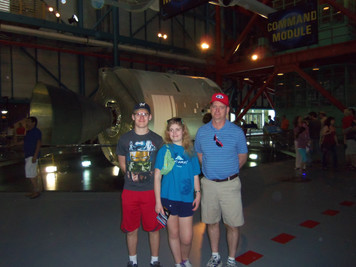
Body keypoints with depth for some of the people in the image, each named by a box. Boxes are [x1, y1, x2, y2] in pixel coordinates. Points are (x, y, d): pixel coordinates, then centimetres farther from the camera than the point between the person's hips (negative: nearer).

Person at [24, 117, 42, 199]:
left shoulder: (36, 131, -12)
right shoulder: (29, 132, 16)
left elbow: (39, 143, -19)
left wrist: (35, 156, -25)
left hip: (33, 156, -9)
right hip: (28, 155, 9)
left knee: (30, 173, -12)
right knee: (33, 174, 10)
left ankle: (37, 190, -5)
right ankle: (34, 191, 15)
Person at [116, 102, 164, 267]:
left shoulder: (157, 139, 2)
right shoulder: (124, 139, 3)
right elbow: (122, 163, 11)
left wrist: (151, 174, -5)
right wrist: (129, 174, -3)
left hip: (151, 190, 0)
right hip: (130, 191, 1)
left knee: (153, 228, 10)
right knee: (131, 229, 12)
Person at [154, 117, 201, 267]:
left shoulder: (190, 151, 5)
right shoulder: (164, 150, -3)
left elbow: (195, 175, 13)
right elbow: (157, 176, -4)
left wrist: (197, 193, 3)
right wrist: (158, 201, -6)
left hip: (186, 199, 2)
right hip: (168, 198, -1)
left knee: (187, 238, 6)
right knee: (173, 233, 12)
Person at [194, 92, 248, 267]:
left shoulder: (237, 132, -4)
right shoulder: (202, 131, 3)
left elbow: (243, 156, 6)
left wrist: (229, 171, 1)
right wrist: (211, 170, 8)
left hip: (230, 184, -2)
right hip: (209, 183, 3)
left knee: (232, 225, 5)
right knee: (211, 222, 15)